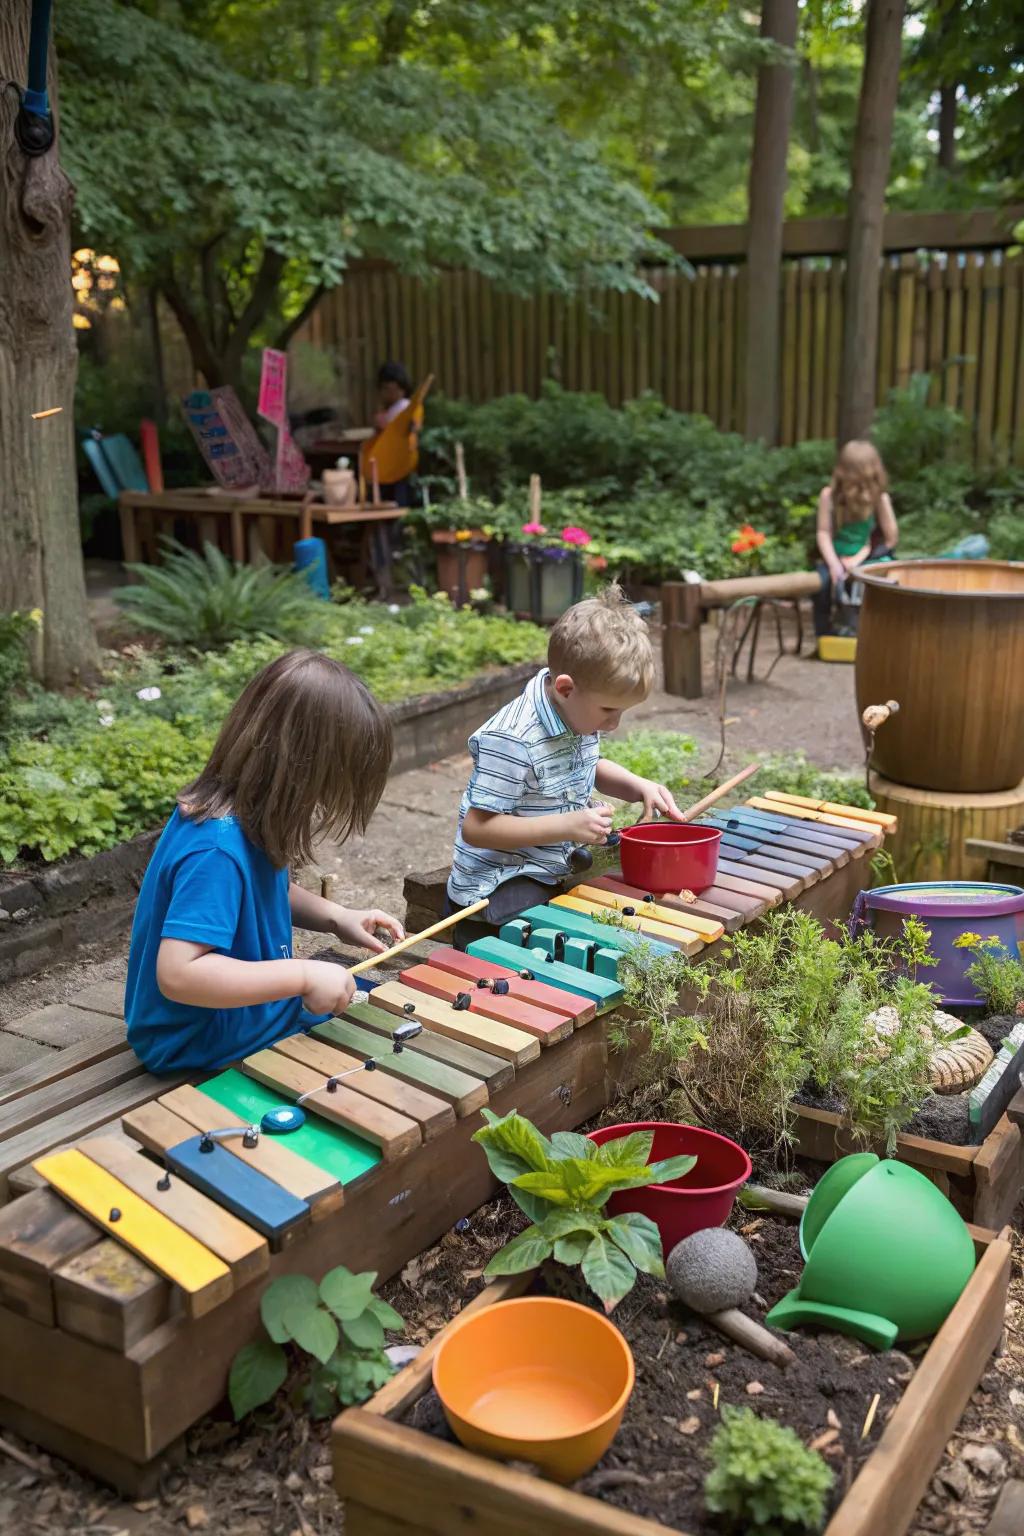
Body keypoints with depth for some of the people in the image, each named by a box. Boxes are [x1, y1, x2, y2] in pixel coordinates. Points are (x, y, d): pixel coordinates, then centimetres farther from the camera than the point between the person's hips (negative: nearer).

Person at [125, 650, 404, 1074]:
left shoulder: (239, 815, -4)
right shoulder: (216, 852, -33)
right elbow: (178, 974, -38)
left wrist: (336, 918, 0)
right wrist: (305, 977, -34)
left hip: (235, 1015, 10)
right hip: (198, 1048, -10)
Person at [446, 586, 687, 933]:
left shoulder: (578, 712, 0)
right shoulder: (512, 742, -27)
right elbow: (475, 828, -25)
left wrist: (639, 786, 0)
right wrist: (565, 826, -29)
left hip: (551, 877, 9)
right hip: (494, 896, -8)